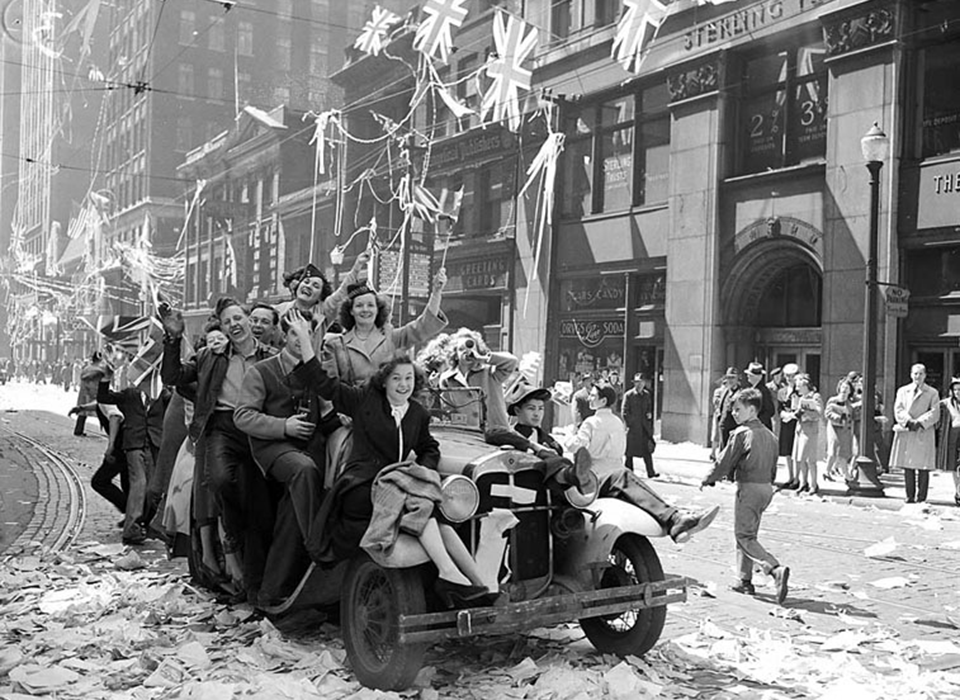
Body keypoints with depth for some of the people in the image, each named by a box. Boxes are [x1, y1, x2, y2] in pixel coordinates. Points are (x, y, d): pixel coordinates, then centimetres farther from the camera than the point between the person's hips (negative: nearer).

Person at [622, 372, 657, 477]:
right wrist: (629, 425, -13)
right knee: (630, 452, 4)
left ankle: (651, 472, 6)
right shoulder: (628, 395, -6)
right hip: (632, 427, -4)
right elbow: (624, 412, -7)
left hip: (645, 427, 4)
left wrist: (649, 414, 2)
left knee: (647, 450, 3)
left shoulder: (647, 395, 11)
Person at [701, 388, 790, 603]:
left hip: (748, 487, -8)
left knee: (745, 536, -3)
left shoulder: (741, 434, -13)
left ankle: (776, 569, -22)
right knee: (748, 533, 18)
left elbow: (724, 463, -10)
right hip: (766, 487, 8)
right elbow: (773, 469, 15)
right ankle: (745, 581, 22)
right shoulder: (769, 436, 11)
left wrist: (708, 480, 5)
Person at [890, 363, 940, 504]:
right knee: (907, 466, 2)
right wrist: (909, 421, -13)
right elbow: (898, 410, 4)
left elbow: (934, 413, 0)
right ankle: (910, 497, 8)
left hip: (924, 433, -2)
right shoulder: (902, 391, 15)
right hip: (905, 431, 2)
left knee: (923, 468, -4)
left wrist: (919, 422, -14)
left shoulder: (932, 393, 9)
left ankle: (921, 498, 1)